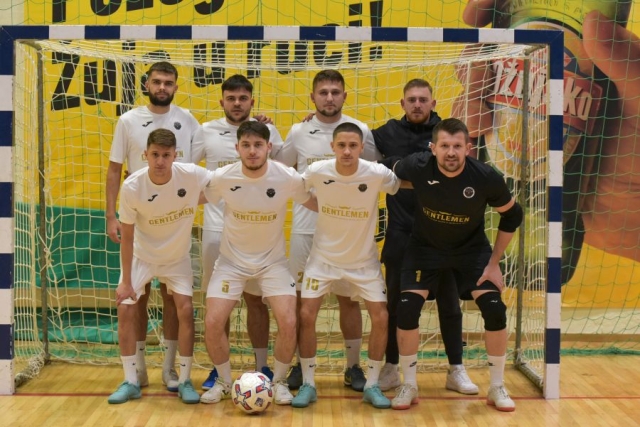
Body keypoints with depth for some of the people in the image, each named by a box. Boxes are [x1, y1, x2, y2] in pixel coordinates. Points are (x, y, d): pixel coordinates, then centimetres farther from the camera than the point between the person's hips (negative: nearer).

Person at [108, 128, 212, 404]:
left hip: (177, 257, 0)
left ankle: (185, 381, 5)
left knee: (186, 310, -10)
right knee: (126, 310, -8)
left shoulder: (192, 175, -24)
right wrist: (126, 281, -14)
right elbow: (127, 236, -16)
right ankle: (130, 382, 6)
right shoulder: (132, 187, -25)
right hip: (141, 256, 0)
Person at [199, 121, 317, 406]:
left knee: (288, 322, -15)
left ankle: (279, 381, 12)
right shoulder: (222, 178, -17)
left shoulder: (288, 178, -18)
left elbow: (318, 206, -1)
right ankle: (224, 382, 17)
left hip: (273, 261, 0)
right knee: (212, 323, -11)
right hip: (232, 261, 1)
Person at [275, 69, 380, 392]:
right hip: (306, 228, 1)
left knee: (349, 298, 6)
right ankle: (300, 364, 19)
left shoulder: (361, 131, 1)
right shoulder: (298, 132, 4)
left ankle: (353, 366, 17)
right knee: (302, 299, 6)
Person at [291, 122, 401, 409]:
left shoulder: (377, 174, -21)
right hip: (324, 256, 0)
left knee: (380, 319, -5)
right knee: (306, 315, -7)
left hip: (364, 259, 0)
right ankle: (308, 384, 9)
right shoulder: (316, 172, -18)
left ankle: (372, 385, 13)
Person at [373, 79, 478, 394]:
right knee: (395, 305, 9)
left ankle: (456, 371, 21)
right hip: (400, 236, 0)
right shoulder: (388, 133, 3)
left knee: (449, 304, 8)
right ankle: (391, 369, 24)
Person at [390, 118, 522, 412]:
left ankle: (497, 388, 9)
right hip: (425, 248, 0)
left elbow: (512, 215, -8)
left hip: (472, 249, 0)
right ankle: (409, 386, 7)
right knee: (406, 309, -13)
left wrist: (494, 262, -8)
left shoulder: (486, 178, -26)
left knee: (495, 310, -12)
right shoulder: (417, 167, -26)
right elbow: (390, 174, -1)